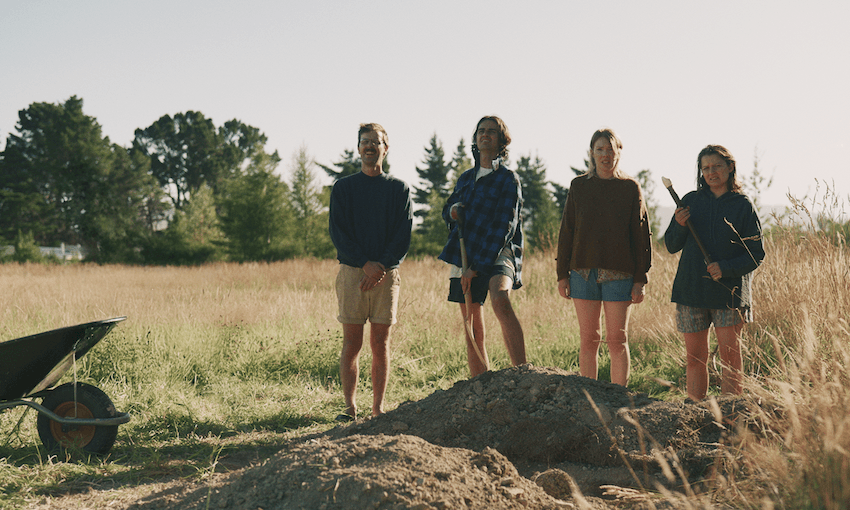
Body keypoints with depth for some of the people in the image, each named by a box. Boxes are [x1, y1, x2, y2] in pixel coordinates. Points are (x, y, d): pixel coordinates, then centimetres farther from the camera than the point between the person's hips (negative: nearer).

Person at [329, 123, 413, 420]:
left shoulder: (399, 189, 10)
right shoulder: (343, 188, 9)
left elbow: (404, 234, 2)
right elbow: (337, 232, 0)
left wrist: (382, 267, -12)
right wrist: (366, 263, -12)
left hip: (387, 273, 1)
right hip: (352, 271, 0)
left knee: (380, 343, 1)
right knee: (352, 342, -3)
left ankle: (378, 408, 3)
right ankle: (350, 406, -2)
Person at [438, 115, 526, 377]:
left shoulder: (508, 179, 0)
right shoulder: (466, 178, 17)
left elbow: (503, 227, -10)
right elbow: (447, 210, 31)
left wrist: (476, 266, -16)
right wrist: (452, 210, 4)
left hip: (496, 255, -6)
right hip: (464, 257, 6)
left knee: (501, 299, -36)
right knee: (473, 334, 5)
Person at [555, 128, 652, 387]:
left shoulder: (630, 188, 3)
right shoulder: (579, 186, 8)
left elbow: (641, 235, 2)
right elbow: (566, 231, 9)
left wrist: (640, 279, -4)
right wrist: (562, 274, 4)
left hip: (619, 273, -2)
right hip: (584, 271, 2)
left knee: (617, 340, 0)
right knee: (588, 339, 4)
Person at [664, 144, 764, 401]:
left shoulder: (743, 205, 1)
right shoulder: (691, 201, 9)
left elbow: (756, 254, -1)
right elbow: (672, 246, 11)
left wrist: (725, 268, -16)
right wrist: (679, 225, -10)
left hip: (729, 290, -2)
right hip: (691, 288, 2)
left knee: (730, 354, -7)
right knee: (695, 358, 4)